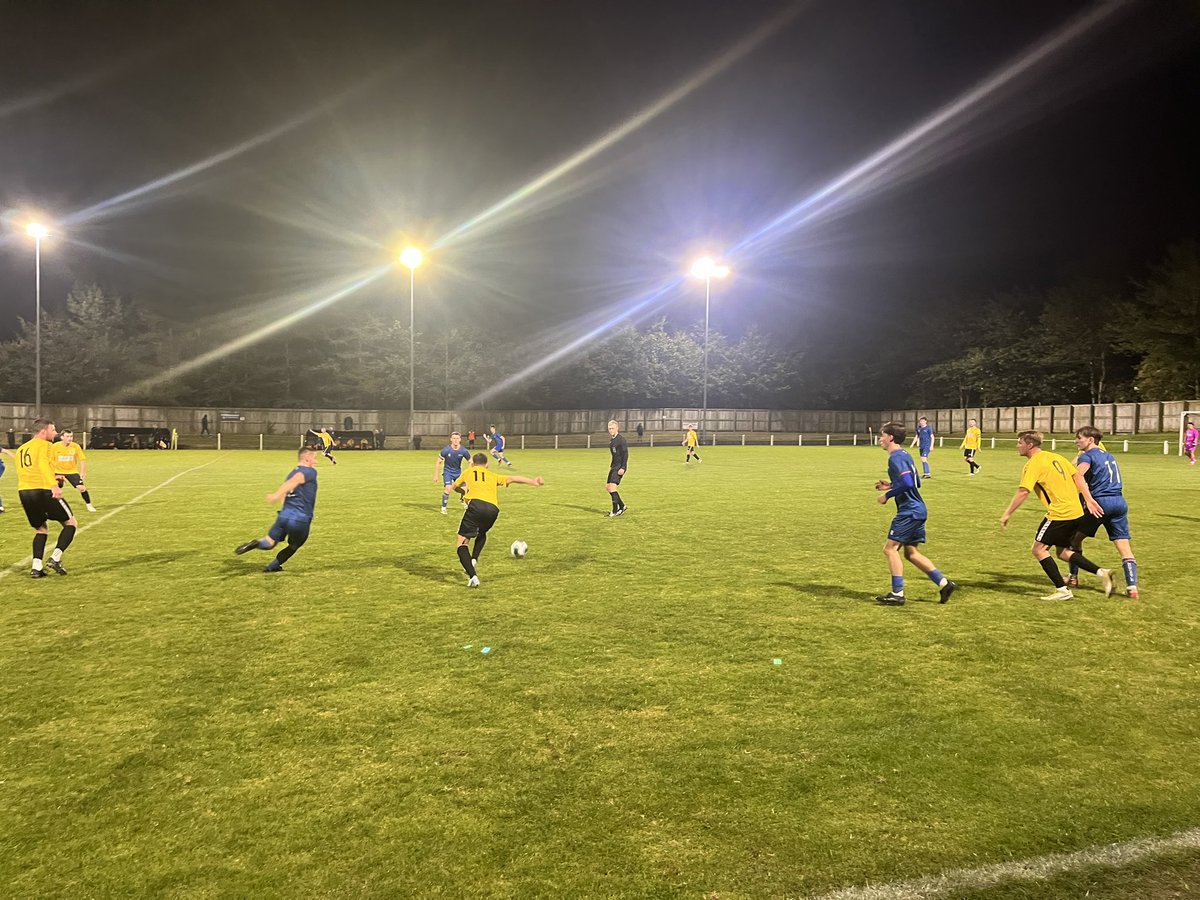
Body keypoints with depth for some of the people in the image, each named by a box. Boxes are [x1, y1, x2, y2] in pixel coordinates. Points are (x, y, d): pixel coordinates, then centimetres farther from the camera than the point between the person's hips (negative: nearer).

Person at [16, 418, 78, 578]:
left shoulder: (21, 449, 21)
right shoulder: (44, 445, -4)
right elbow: (43, 464, -23)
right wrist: (54, 485, -36)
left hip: (24, 492, 7)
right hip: (43, 491, -7)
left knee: (40, 529, 20)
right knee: (71, 522, 9)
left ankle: (36, 567, 5)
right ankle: (55, 558, -5)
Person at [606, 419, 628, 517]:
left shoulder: (621, 439, -12)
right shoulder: (611, 440, 15)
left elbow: (626, 454, -17)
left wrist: (622, 468, -22)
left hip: (620, 467, -9)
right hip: (614, 467, 9)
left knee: (612, 487, -17)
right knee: (608, 487, 8)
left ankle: (615, 511, -12)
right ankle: (622, 506, 20)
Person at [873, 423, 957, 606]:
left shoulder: (896, 458, -15)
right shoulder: (905, 455, 16)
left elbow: (907, 483, -26)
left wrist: (888, 495, -15)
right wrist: (891, 485, 16)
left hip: (909, 511, -10)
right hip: (918, 510, 10)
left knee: (890, 548, -6)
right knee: (911, 552, 15)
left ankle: (897, 594, -4)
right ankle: (944, 583, 14)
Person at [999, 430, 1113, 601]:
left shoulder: (1033, 463, -10)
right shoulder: (1055, 457, 15)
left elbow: (1023, 492, -18)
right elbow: (1077, 476, 11)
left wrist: (1007, 514, -13)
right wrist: (1089, 499, 8)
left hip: (1059, 513, -9)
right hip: (1077, 512, 9)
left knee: (1039, 549, 0)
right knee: (1063, 552, 19)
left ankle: (1062, 590, -2)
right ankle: (1101, 573, 9)